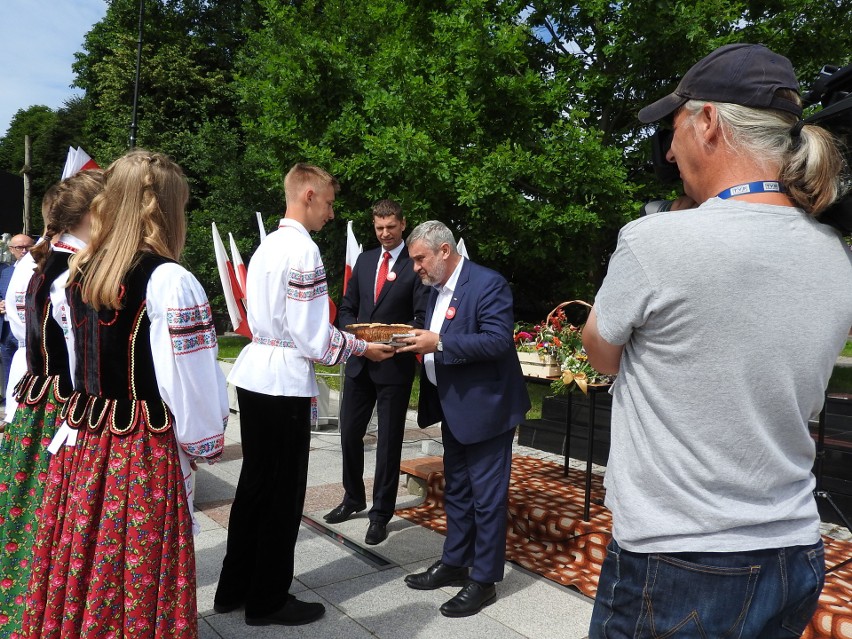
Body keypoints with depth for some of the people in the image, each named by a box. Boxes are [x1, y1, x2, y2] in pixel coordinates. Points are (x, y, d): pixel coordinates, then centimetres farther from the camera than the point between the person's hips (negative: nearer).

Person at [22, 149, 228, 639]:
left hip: (83, 444, 7)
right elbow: (192, 383, -15)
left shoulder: (81, 275, 4)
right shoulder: (170, 281, -17)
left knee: (84, 571, 19)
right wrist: (207, 443, 0)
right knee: (141, 580, 8)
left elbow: (82, 365, 11)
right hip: (145, 454, -7)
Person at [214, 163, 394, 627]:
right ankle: (268, 601, 21)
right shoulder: (303, 249, -16)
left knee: (254, 484, 18)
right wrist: (361, 347, -4)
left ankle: (234, 588, 32)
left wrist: (342, 337, 16)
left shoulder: (268, 244, 12)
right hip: (284, 384, -9)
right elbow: (310, 337, -18)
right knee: (283, 493, 5)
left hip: (254, 375, 9)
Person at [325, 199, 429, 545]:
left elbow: (422, 318, -10)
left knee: (389, 441, 5)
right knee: (349, 432, 13)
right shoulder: (364, 260, 11)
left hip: (395, 364, -5)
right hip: (359, 361, 5)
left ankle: (381, 513, 20)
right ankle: (353, 498, 34)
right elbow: (347, 308, 14)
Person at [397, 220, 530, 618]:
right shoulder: (437, 289, 11)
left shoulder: (488, 284, -16)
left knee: (487, 497, 3)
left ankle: (484, 581, 15)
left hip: (484, 407, -9)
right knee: (456, 491, 19)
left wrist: (438, 344, -27)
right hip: (453, 407, 9)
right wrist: (417, 342, -4)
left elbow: (498, 340, -24)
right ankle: (454, 564, 33)